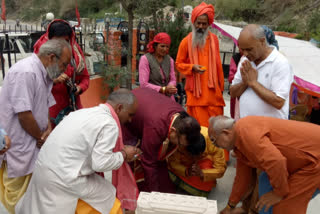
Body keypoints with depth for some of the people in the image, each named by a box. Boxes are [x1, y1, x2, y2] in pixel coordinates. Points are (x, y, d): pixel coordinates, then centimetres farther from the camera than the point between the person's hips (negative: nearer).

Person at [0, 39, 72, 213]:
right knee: (19, 194, 4)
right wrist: (41, 137, -10)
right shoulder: (25, 73, -22)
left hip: (32, 145, 9)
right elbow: (24, 114, -25)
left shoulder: (43, 74, 9)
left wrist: (48, 128, 0)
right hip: (17, 145, -9)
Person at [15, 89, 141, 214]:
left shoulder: (85, 111, 10)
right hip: (62, 178, -9)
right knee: (108, 194, 7)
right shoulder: (109, 124, -16)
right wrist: (123, 155, -4)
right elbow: (100, 163, -20)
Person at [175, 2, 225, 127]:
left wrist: (221, 85, 14)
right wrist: (192, 67, -14)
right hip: (195, 90, -2)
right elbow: (179, 64, 5)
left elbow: (218, 64, 13)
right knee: (198, 124, -1)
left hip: (213, 89, 3)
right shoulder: (186, 41, -1)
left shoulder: (214, 39, 7)